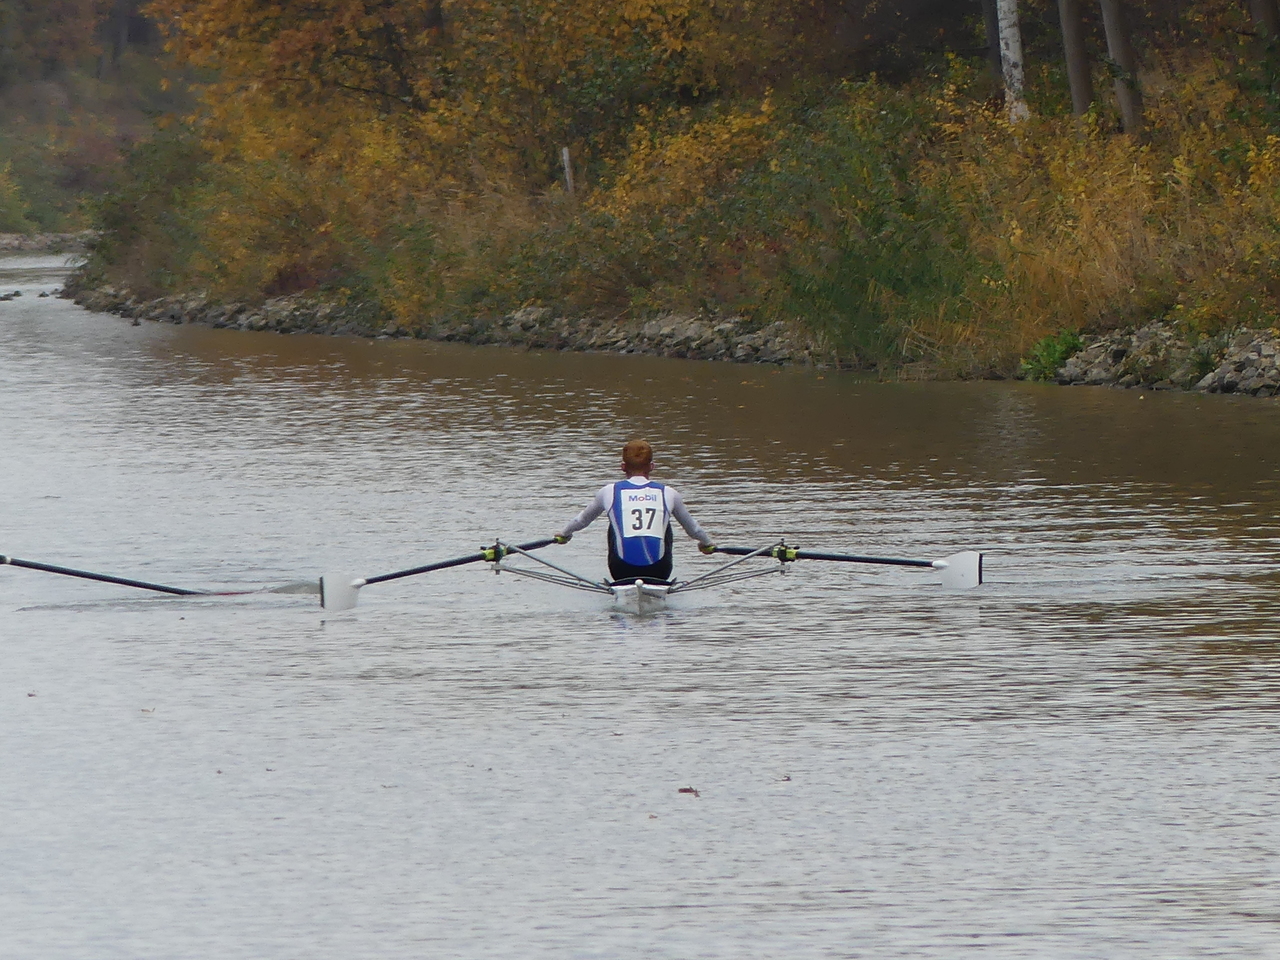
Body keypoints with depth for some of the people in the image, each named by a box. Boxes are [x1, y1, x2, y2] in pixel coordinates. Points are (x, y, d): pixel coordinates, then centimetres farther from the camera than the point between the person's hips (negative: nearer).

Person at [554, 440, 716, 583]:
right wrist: (707, 543, 47)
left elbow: (582, 520, 26)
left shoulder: (609, 491, 6)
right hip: (658, 571, 0)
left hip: (622, 571, 0)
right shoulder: (668, 493, 7)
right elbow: (692, 528, 25)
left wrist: (564, 534, 48)